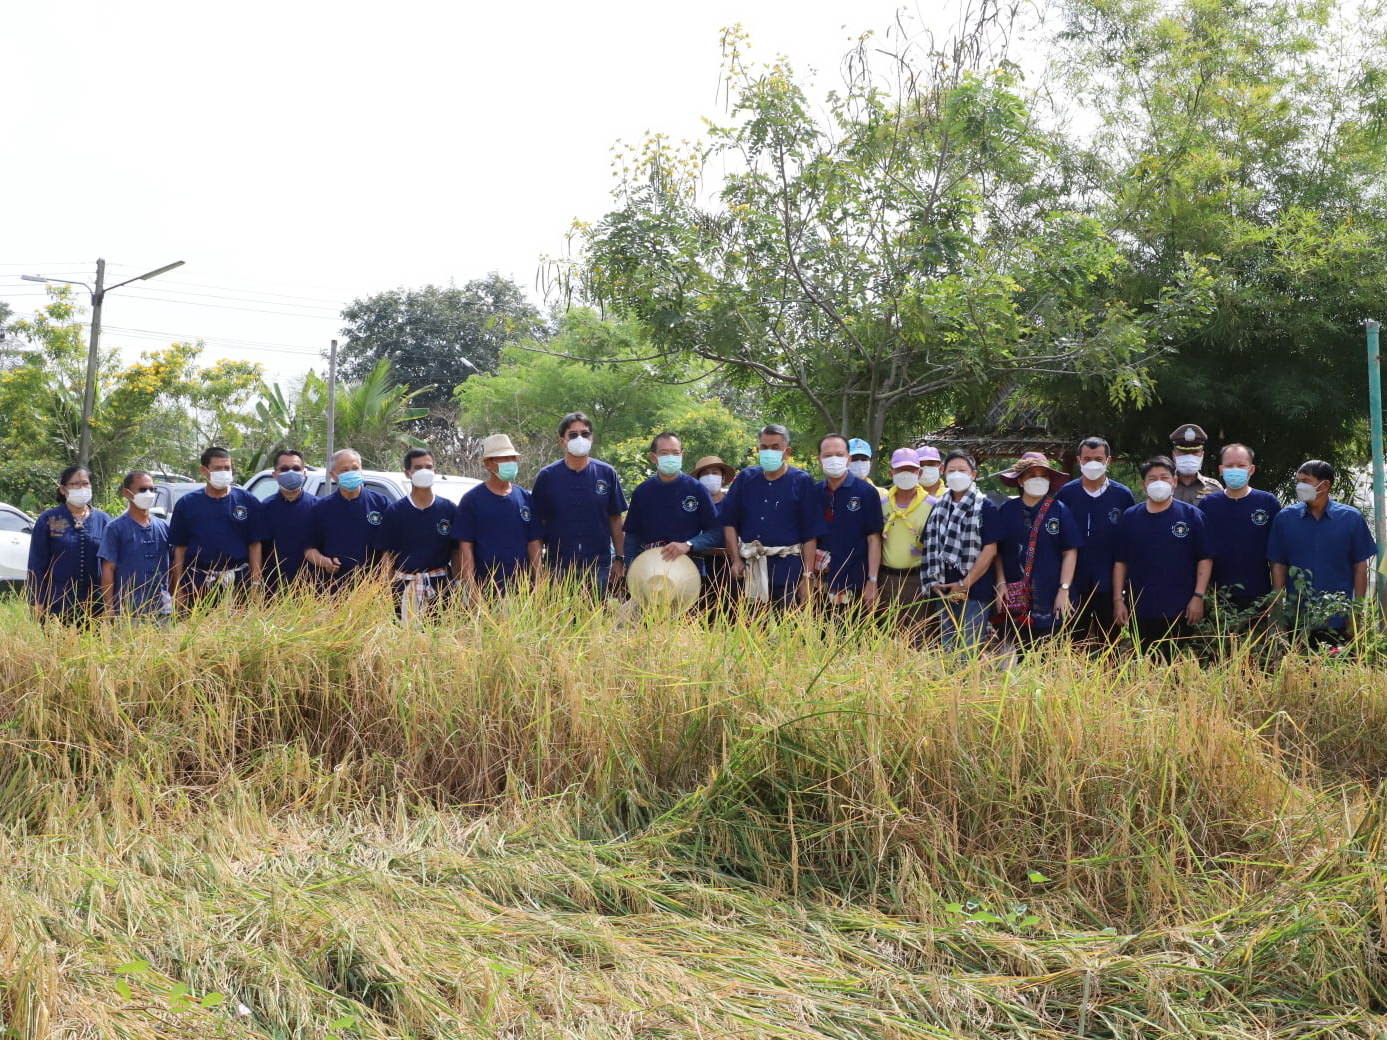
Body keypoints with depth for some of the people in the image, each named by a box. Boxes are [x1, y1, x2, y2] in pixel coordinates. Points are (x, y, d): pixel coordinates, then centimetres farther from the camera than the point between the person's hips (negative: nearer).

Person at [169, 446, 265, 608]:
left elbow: (255, 544, 4)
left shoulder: (248, 501, 4)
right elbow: (180, 547, 7)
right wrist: (178, 588, 3)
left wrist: (256, 582, -3)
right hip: (198, 582, 1)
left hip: (238, 580, 0)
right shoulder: (187, 504, 5)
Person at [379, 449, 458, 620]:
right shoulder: (394, 511, 3)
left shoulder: (449, 509, 5)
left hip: (439, 586, 1)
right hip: (405, 587, -1)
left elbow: (456, 553, 8)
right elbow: (387, 555, 4)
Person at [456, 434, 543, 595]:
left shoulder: (525, 498, 10)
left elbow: (535, 544, 11)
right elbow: (466, 547, -2)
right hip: (486, 589, -3)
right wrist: (472, 591, -9)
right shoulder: (472, 500, 0)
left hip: (523, 588, 3)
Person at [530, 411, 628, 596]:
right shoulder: (547, 476, 1)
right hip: (558, 567, -1)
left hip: (599, 566, 1)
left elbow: (615, 519, 8)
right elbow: (538, 523, 5)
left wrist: (620, 559, 4)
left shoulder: (606, 474, 4)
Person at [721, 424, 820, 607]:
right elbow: (729, 522, 10)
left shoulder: (802, 481, 1)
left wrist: (807, 577, -5)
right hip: (749, 567, 3)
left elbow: (810, 534, -1)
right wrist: (736, 560, 0)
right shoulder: (746, 478, 10)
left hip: (787, 568, -3)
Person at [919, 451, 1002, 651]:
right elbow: (929, 548, 11)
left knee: (969, 650, -5)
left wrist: (964, 585, -12)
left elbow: (990, 550, -9)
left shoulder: (985, 507, -2)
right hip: (944, 592, 5)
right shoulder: (938, 509, 13)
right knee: (947, 648, 9)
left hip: (975, 592, -5)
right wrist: (935, 584, -2)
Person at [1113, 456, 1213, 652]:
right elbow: (1120, 562, 8)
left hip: (1181, 610, -1)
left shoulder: (1191, 515, 2)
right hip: (1141, 611, 2)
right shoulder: (1130, 517, 7)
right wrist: (1118, 599, 2)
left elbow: (1205, 559, 1)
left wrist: (1198, 596, -7)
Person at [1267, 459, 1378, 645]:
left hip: (1339, 622, -1)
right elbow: (1279, 566, 4)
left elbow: (1360, 567, 3)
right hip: (1296, 621, 1)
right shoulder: (1285, 518, 1)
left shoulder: (1351, 518, -1)